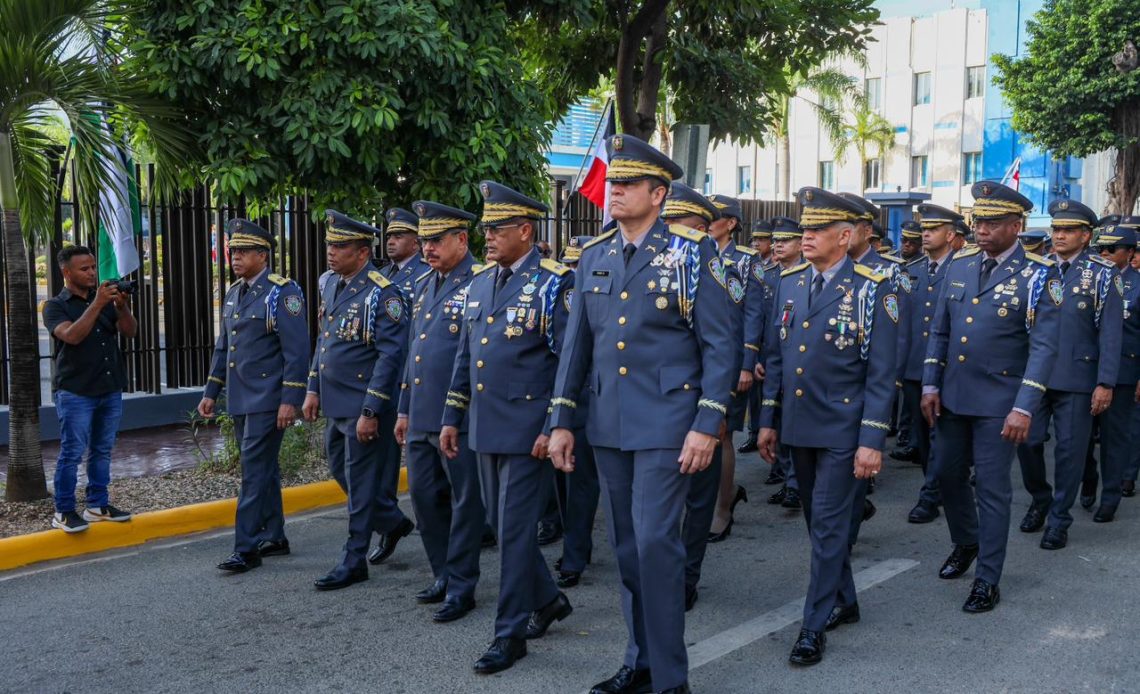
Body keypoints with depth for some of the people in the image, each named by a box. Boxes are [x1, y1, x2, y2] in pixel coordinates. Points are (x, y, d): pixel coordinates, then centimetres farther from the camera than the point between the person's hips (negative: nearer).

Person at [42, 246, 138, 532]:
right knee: (72, 452, -4)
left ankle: (98, 505, 19)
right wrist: (96, 304, -25)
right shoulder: (56, 305, -2)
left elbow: (130, 331, 1)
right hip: (75, 393, -5)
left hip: (110, 390, 5)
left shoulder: (105, 300, 11)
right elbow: (72, 335, -20)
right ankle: (64, 512, 3)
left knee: (102, 451, 10)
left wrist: (122, 306, -16)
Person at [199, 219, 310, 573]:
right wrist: (211, 392, 17)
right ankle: (274, 538, 24)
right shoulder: (234, 294, 14)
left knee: (255, 471, -7)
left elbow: (297, 351, -17)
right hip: (240, 400, 8)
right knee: (264, 470, 14)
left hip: (267, 400, -8)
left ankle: (246, 549, -3)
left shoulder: (282, 293, -12)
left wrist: (290, 400, -20)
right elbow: (222, 348, 21)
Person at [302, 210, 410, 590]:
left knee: (360, 482, 1)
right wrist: (313, 390, 15)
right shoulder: (332, 287, 9)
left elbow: (390, 356, -20)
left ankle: (354, 561, 13)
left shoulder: (382, 293, -17)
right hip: (335, 404, 9)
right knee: (341, 471, 19)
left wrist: (371, 411, -22)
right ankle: (393, 522, 37)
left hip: (363, 408, -9)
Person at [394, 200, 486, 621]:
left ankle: (461, 587, 12)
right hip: (421, 415, 8)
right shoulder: (423, 284, 15)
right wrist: (404, 409, 19)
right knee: (423, 494, 13)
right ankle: (443, 576, 28)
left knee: (465, 500, 2)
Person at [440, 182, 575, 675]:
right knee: (509, 523, 16)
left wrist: (554, 428, -17)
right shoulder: (479, 284, 12)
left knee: (514, 528, -3)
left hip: (528, 429, -7)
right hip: (487, 428, 7)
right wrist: (452, 418, 15)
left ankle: (511, 633, 8)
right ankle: (548, 599, 35)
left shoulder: (554, 283, -10)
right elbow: (465, 357, 17)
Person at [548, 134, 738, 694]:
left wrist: (707, 426, -13)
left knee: (655, 541, -9)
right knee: (627, 544, 12)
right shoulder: (594, 257, 9)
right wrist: (561, 420, 9)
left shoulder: (692, 254, -6)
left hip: (666, 422, -5)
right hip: (608, 425, 6)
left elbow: (720, 345, -7)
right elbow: (577, 343, 13)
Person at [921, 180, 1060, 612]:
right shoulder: (959, 266, 5)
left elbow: (1044, 347, -14)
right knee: (947, 475, 17)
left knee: (992, 489, 1)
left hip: (997, 402, -5)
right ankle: (965, 544, 42)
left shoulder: (1038, 276, -11)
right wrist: (930, 386, 5)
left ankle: (987, 582, 13)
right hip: (952, 397, 5)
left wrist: (1024, 408, -21)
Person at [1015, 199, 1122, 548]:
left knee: (1070, 450, 4)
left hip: (1076, 378, -3)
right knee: (1027, 441, 5)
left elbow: (1110, 332, -6)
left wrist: (1105, 383, -11)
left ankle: (1059, 520, 17)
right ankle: (1040, 499, 30)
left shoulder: (1102, 274, -2)